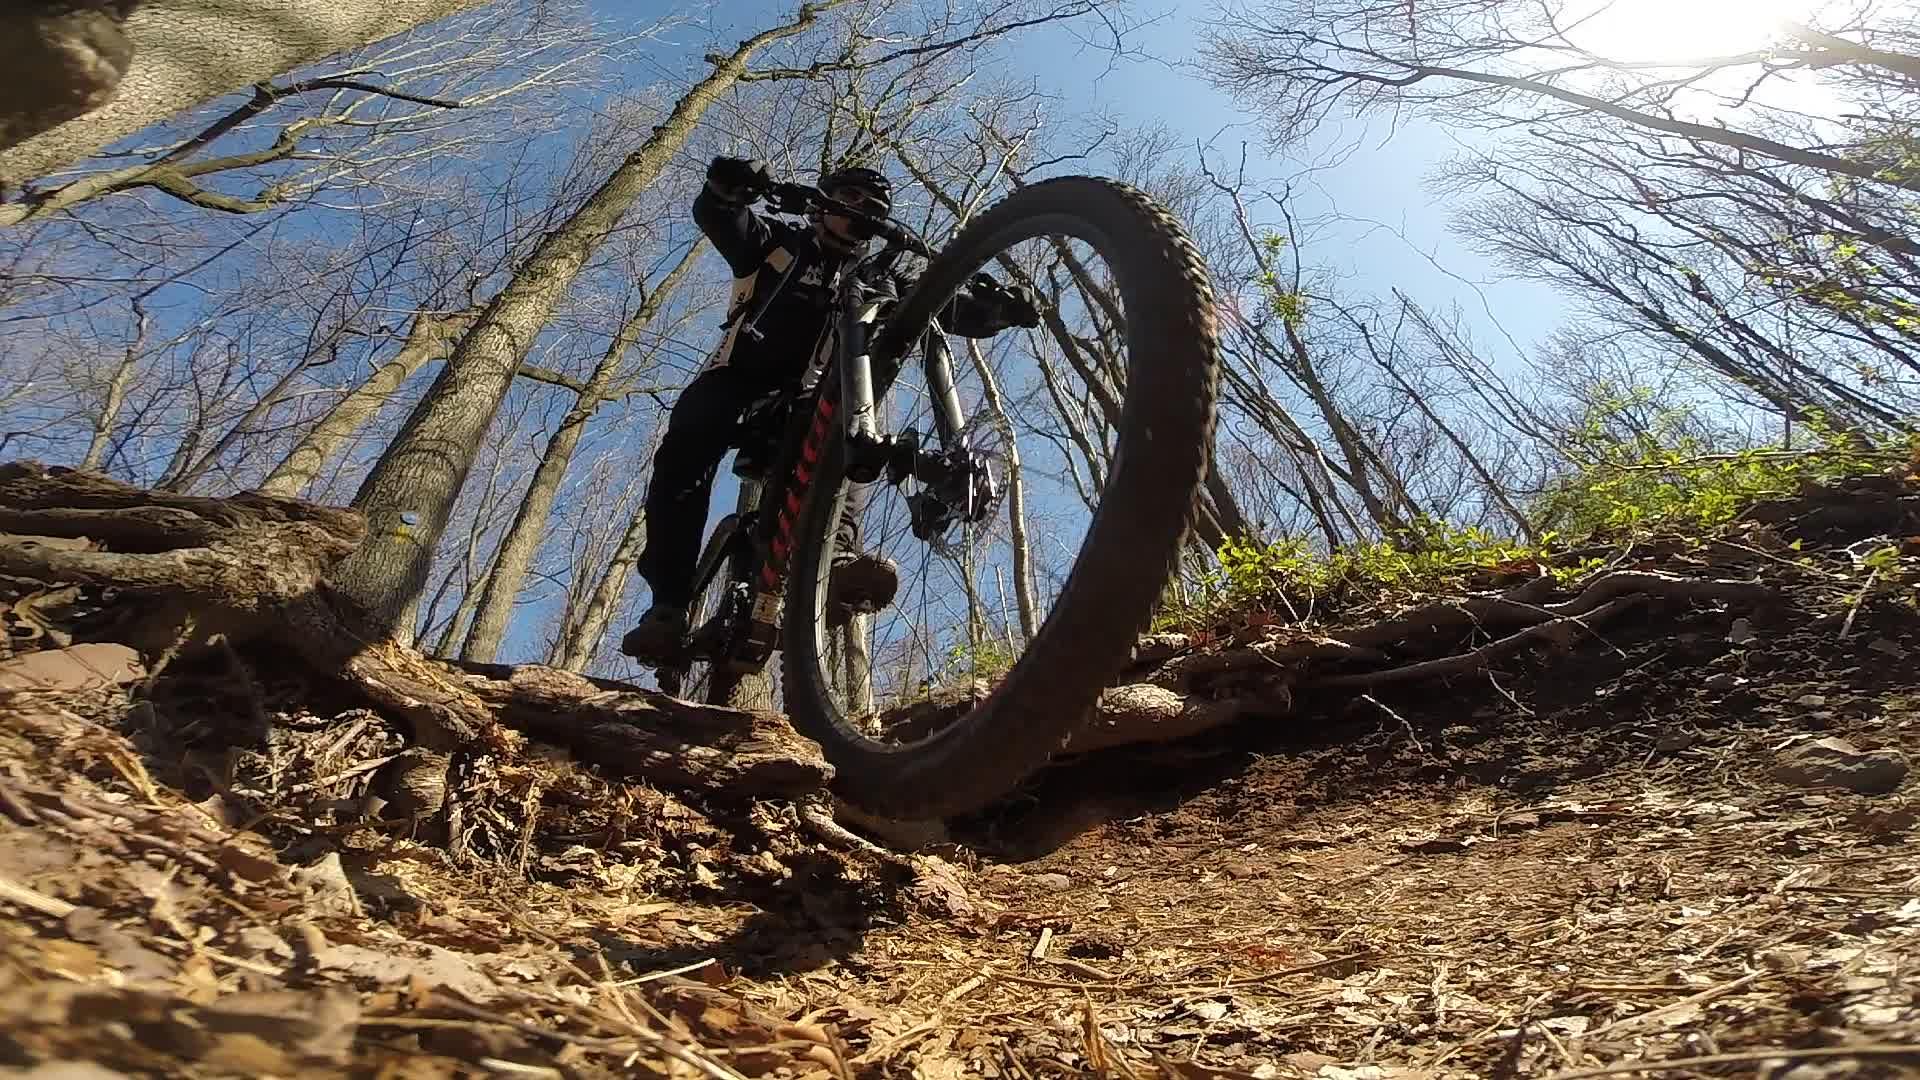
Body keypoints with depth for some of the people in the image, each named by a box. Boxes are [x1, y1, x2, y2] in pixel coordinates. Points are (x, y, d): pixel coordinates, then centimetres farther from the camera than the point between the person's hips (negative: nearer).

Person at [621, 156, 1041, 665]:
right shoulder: (779, 242, 14)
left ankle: (836, 546, -53)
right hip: (741, 376, -1)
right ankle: (670, 604, -29)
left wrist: (1000, 303, -13)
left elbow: (948, 308, 7)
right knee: (685, 451, -28)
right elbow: (716, 215, -5)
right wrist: (731, 183, -30)